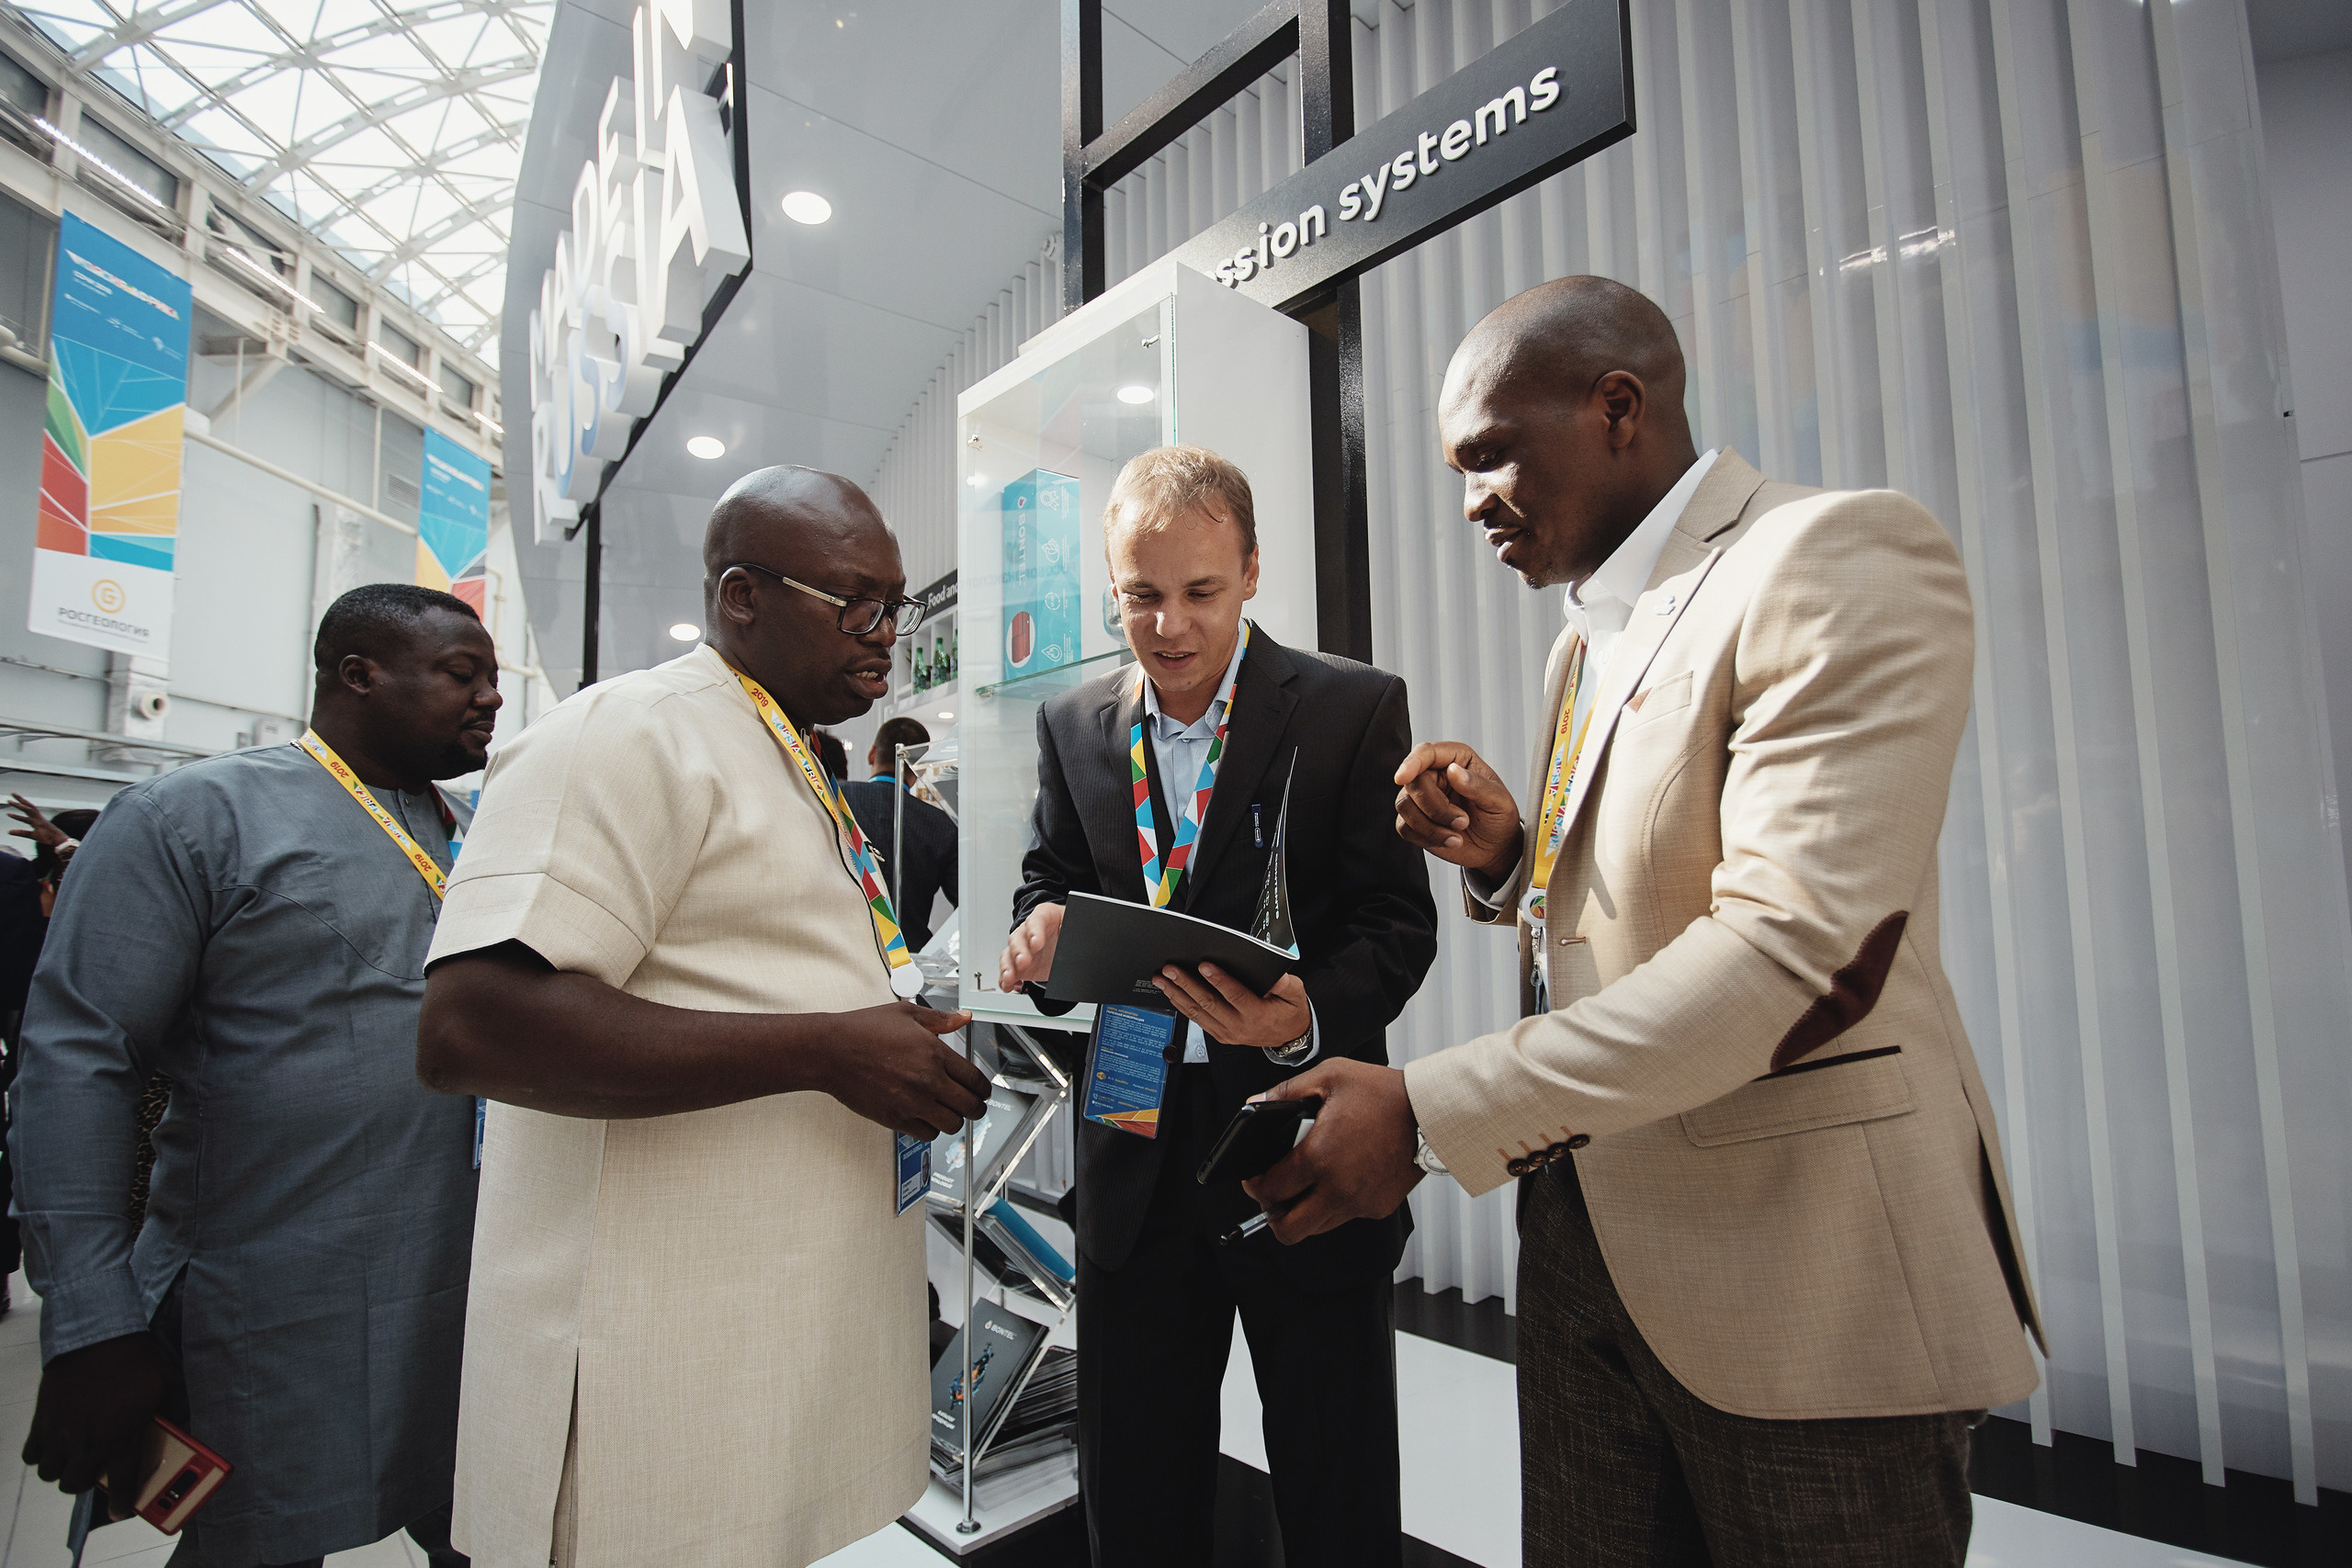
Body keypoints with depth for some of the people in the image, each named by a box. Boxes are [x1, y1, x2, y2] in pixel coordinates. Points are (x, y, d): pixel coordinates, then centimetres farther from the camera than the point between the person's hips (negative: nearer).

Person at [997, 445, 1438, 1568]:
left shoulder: (1355, 708, -7)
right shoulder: (1072, 725, 5)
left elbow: (1399, 924, -9)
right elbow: (1052, 875, 11)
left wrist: (1308, 1018, -29)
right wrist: (1043, 924, -13)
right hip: (1135, 1158, 4)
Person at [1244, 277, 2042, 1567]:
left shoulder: (1842, 558, -14)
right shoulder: (1586, 636, 13)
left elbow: (1799, 953, -25)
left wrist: (1429, 1116, -25)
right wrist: (1501, 857, -2)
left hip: (1800, 1266, -7)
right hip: (1584, 1234, 8)